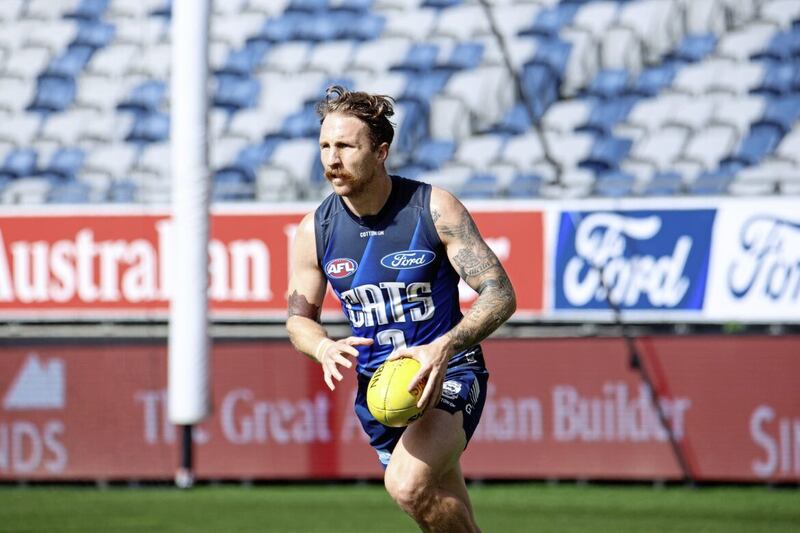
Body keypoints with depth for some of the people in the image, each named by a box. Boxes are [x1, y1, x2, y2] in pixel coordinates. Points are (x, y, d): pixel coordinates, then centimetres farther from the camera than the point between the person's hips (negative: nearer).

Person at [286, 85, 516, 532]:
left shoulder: (434, 209, -12)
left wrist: (444, 348, -31)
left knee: (408, 485, -30)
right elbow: (299, 317, 11)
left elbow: (500, 294, -14)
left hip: (447, 375, -5)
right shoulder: (315, 231, -2)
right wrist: (325, 348, -14)